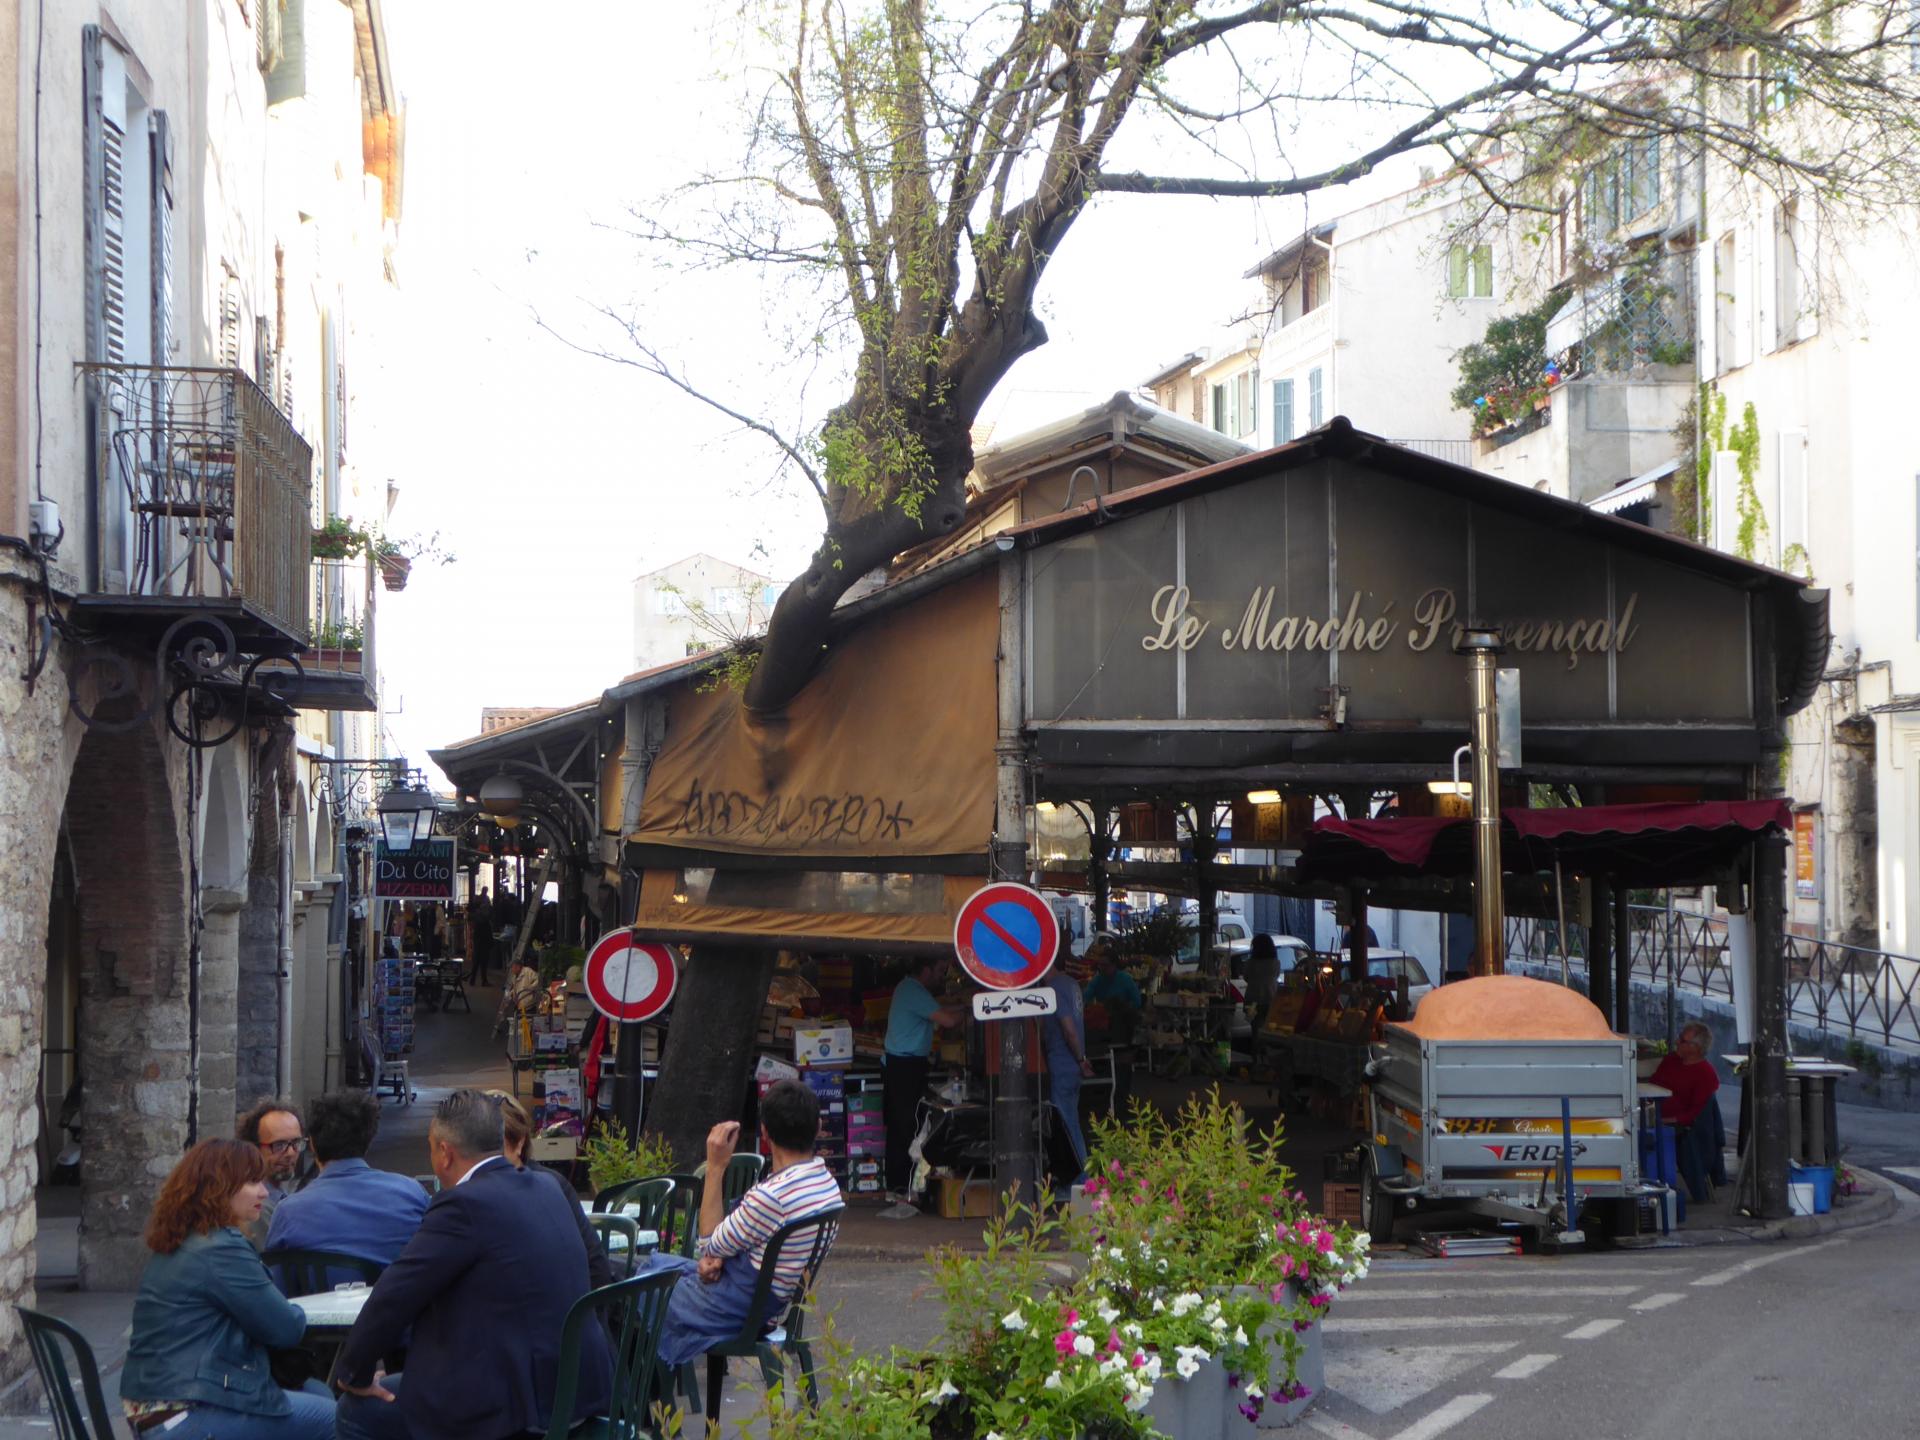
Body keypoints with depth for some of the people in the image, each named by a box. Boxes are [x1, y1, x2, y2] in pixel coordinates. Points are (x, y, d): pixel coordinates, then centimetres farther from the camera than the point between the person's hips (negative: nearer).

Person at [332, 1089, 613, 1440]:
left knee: (358, 1410, 8)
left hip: (515, 1402, -9)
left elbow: (393, 1297, -13)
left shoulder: (464, 1205, -16)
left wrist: (354, 1374, 1)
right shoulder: (547, 1191, 10)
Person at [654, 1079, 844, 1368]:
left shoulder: (770, 1196, -31)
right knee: (653, 1263, 26)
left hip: (735, 1308, -9)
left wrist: (716, 1167, -13)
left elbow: (711, 1245, -13)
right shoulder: (827, 1182, -3)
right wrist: (717, 1258, -9)